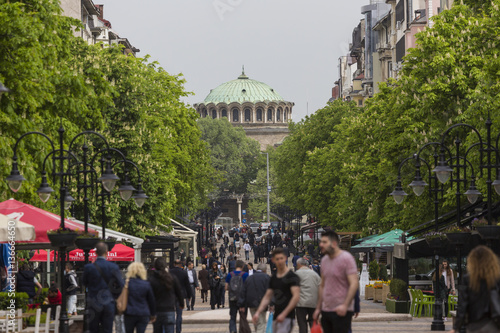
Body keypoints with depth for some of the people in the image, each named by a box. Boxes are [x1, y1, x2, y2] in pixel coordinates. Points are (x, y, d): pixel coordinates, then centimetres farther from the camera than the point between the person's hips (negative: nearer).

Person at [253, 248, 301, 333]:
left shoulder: (292, 277, -6)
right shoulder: (273, 278, 15)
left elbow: (296, 296, -15)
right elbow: (267, 297, 17)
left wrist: (284, 314, -21)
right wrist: (258, 312, 3)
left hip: (287, 317, -7)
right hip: (276, 317, 7)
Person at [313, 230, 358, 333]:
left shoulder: (346, 258, -9)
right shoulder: (324, 260, 14)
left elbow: (354, 284, -16)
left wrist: (345, 305, -25)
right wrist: (318, 308, 17)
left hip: (341, 312, -7)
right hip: (326, 310, 7)